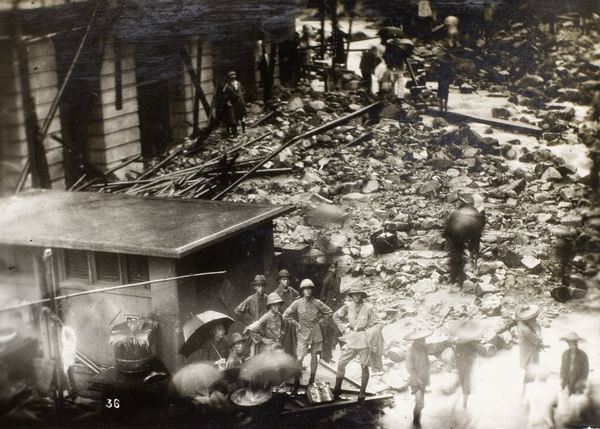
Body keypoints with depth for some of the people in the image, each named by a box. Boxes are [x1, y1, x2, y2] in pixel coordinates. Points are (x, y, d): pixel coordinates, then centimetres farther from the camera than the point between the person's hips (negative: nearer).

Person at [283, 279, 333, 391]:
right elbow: (285, 316, 2)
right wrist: (296, 324, 0)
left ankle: (312, 380, 23)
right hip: (303, 334, -2)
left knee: (314, 357, 9)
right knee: (299, 358, -10)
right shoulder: (297, 303, -6)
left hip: (316, 333, 2)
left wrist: (319, 318, 7)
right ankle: (296, 382, 0)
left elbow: (329, 312, 13)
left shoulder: (317, 303, -1)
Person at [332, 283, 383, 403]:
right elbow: (336, 316, 13)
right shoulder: (348, 306, -1)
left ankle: (362, 393, 11)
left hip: (363, 340, -2)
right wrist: (343, 328, 7)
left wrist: (369, 332, -8)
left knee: (364, 366, 1)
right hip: (351, 339, 2)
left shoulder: (368, 309, -7)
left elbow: (379, 323, -1)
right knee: (341, 363, -1)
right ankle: (337, 390, 11)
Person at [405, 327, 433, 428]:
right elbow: (409, 368, -16)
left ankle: (417, 420, 32)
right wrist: (418, 380, -18)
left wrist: (427, 379, 11)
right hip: (415, 380, -6)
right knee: (420, 403, -12)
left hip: (423, 380, 6)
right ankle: (416, 421, 10)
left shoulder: (424, 349, 3)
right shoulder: (410, 351, -18)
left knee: (420, 402, 14)